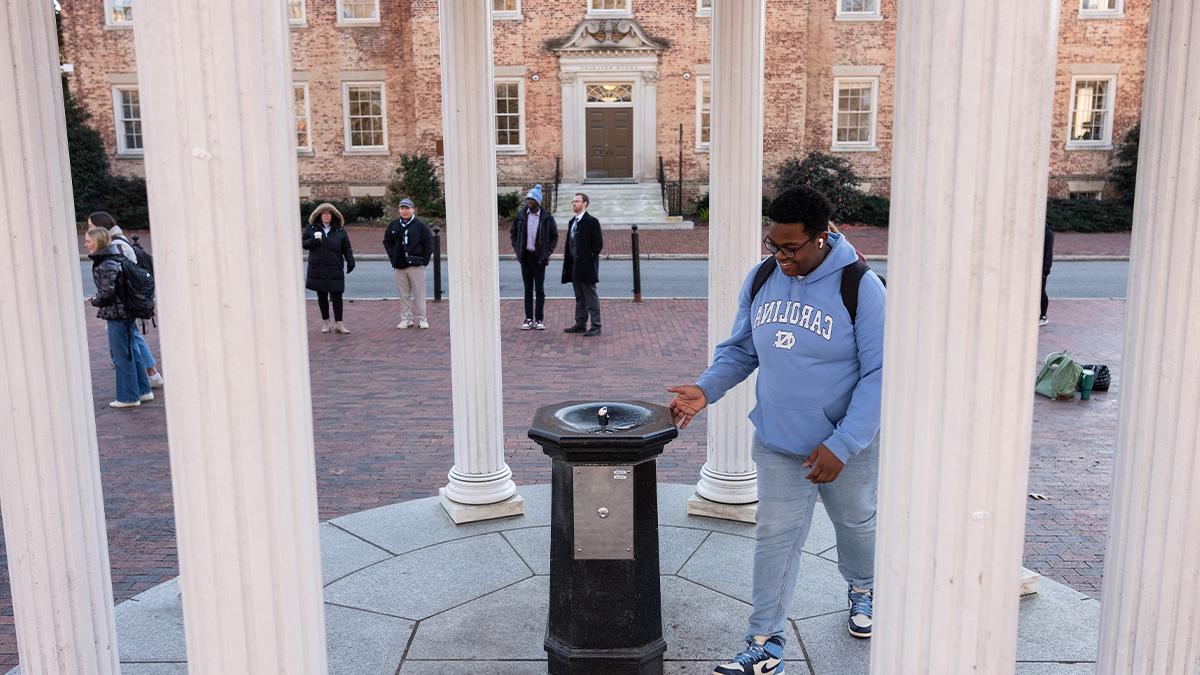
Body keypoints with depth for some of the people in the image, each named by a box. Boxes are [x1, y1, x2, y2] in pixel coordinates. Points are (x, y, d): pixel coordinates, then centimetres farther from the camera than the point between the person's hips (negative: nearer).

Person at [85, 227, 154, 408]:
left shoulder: (106, 265, -18)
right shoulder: (115, 258, 11)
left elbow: (107, 292, -22)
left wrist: (93, 300, -4)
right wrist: (97, 299, 17)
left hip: (116, 314, -10)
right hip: (126, 311, 10)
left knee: (122, 355, -1)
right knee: (131, 352, 16)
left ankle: (129, 397, 7)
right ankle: (143, 390, 23)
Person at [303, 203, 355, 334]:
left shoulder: (340, 230, 5)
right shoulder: (311, 228, 6)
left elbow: (346, 248, 4)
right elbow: (303, 243, 7)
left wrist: (350, 262, -6)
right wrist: (313, 241, -13)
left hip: (335, 269, -1)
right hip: (317, 268, 1)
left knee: (337, 296, -3)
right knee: (322, 296, 8)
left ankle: (338, 323, 2)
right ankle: (325, 322, 19)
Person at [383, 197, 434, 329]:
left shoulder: (420, 225, -2)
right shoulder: (393, 225, 8)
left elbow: (429, 243, -1)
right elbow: (387, 241, 18)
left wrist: (425, 260, -6)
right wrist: (392, 257, 7)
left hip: (416, 265, -3)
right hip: (399, 266, 3)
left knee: (419, 294, 0)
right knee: (404, 295, 7)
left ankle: (422, 319, 8)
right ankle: (405, 319, 14)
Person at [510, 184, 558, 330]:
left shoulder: (547, 218, -5)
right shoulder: (521, 215, 1)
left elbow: (554, 237, 4)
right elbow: (513, 233, 12)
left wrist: (547, 252, -5)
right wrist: (517, 250, 2)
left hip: (539, 257, -2)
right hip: (525, 256, 2)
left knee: (539, 289, 0)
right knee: (528, 288, 7)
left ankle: (539, 320, 6)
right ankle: (529, 319, 11)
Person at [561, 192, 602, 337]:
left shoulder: (591, 221, -10)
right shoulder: (572, 222, 15)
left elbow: (598, 244, -13)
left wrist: (589, 257, -13)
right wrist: (568, 261, 12)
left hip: (587, 266, -8)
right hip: (575, 267, 8)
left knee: (591, 298, -3)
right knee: (579, 298, 14)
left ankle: (595, 326, 2)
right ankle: (580, 324, 22)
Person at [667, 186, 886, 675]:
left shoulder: (861, 288, -18)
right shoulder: (761, 280, -3)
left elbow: (878, 374, -18)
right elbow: (740, 350, 7)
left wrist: (842, 446, -23)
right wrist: (706, 388, -11)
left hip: (847, 442, -2)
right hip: (778, 440, 3)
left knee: (856, 522, 21)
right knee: (775, 538, 1)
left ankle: (862, 590, 51)